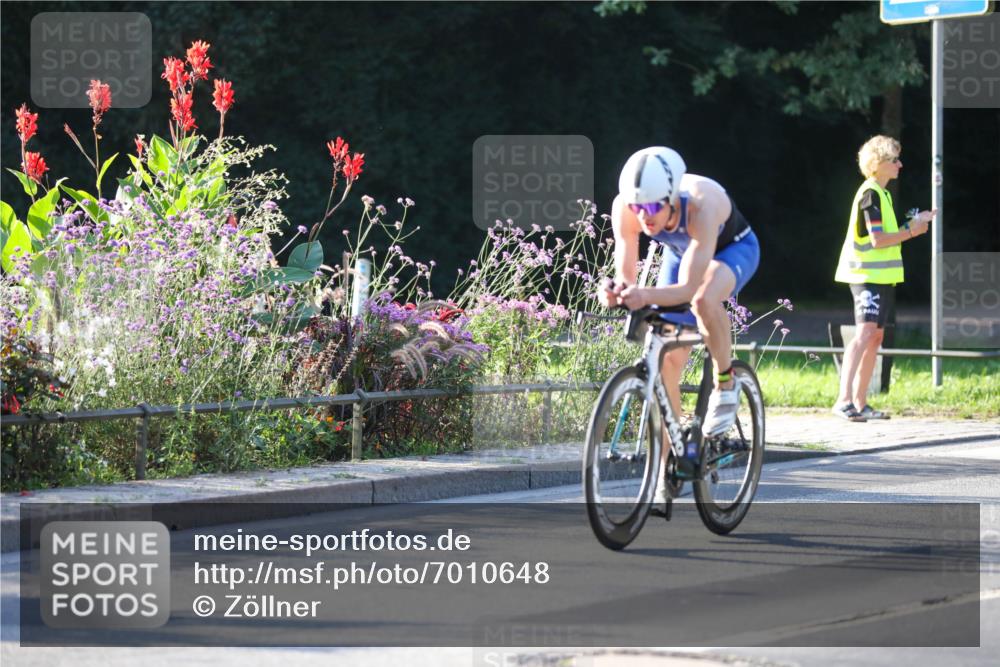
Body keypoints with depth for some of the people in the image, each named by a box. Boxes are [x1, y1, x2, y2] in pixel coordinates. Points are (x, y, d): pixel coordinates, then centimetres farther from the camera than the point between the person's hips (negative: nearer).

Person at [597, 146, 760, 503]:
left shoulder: (701, 204, -42)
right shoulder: (625, 208, -31)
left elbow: (688, 288, -45)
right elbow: (626, 275, -27)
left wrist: (648, 296, -63)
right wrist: (616, 290, -50)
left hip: (732, 248, -4)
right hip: (681, 252, 5)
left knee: (704, 299, -39)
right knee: (666, 361, -3)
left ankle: (726, 384, -13)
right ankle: (668, 470, 8)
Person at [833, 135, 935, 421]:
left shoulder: (881, 193, 18)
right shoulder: (870, 194, -13)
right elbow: (877, 239, -20)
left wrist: (913, 224, 13)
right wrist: (910, 231, -12)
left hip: (880, 276, 11)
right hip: (868, 275, -11)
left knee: (875, 336, 10)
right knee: (865, 333, -21)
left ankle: (860, 403, 13)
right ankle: (844, 400, -30)